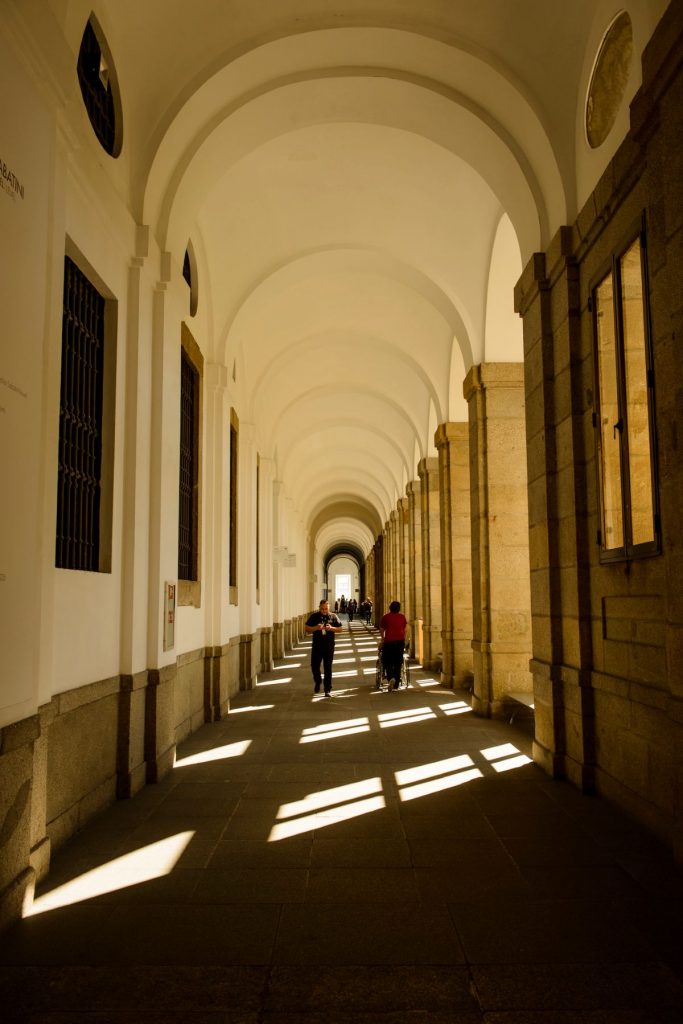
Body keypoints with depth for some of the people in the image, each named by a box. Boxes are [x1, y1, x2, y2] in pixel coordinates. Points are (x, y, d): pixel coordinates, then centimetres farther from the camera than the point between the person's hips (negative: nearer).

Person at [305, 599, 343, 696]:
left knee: (328, 668, 1)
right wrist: (316, 628, -17)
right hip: (317, 645, 1)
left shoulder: (333, 617, 1)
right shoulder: (314, 616, 0)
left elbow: (340, 629, 4)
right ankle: (317, 682, 34)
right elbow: (307, 628, 1)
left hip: (329, 646, -1)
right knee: (314, 666, 5)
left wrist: (332, 628, -16)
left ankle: (328, 689, 9)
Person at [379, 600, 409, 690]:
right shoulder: (402, 617, 7)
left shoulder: (385, 617, 2)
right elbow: (405, 629, 11)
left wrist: (382, 639, 26)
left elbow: (381, 630, 10)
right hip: (400, 641, 2)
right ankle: (396, 685, 10)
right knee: (398, 663, 9)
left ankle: (391, 678, -21)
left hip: (389, 641, -2)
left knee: (387, 662, 6)